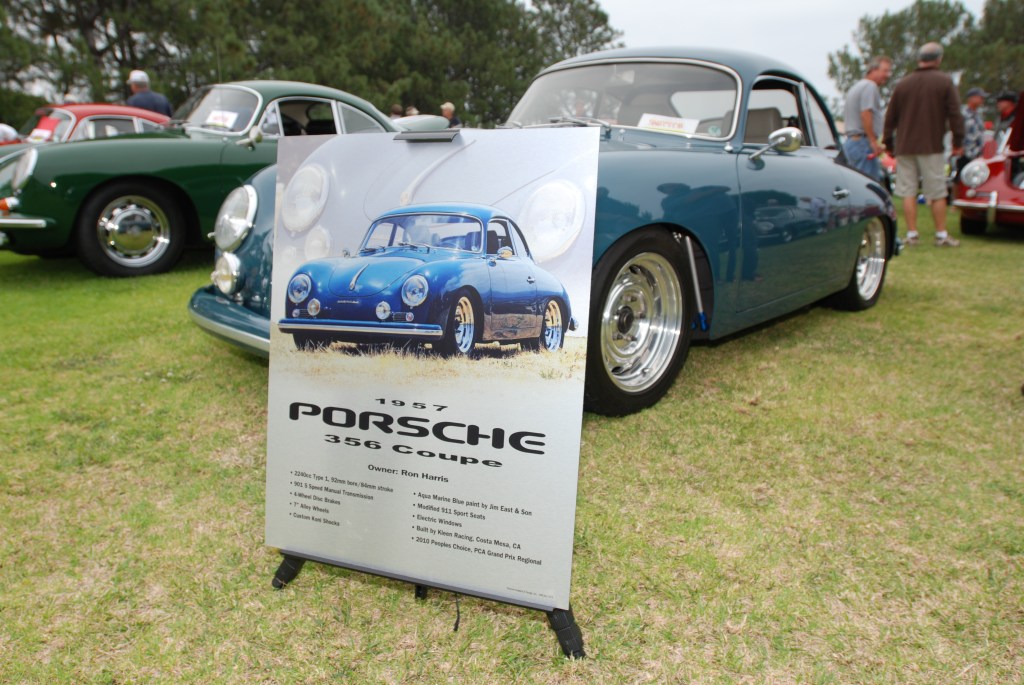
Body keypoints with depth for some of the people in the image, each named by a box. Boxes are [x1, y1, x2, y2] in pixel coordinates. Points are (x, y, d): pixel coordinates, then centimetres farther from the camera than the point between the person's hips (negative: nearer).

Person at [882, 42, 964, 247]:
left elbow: (890, 117, 9)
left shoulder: (903, 83, 6)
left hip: (904, 146, 2)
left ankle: (912, 234, 4)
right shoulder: (945, 81, -2)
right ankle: (941, 235, 7)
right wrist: (958, 141, 3)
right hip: (931, 146, -2)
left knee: (908, 192, 5)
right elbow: (955, 114, -4)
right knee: (937, 193, 4)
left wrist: (888, 143, 18)